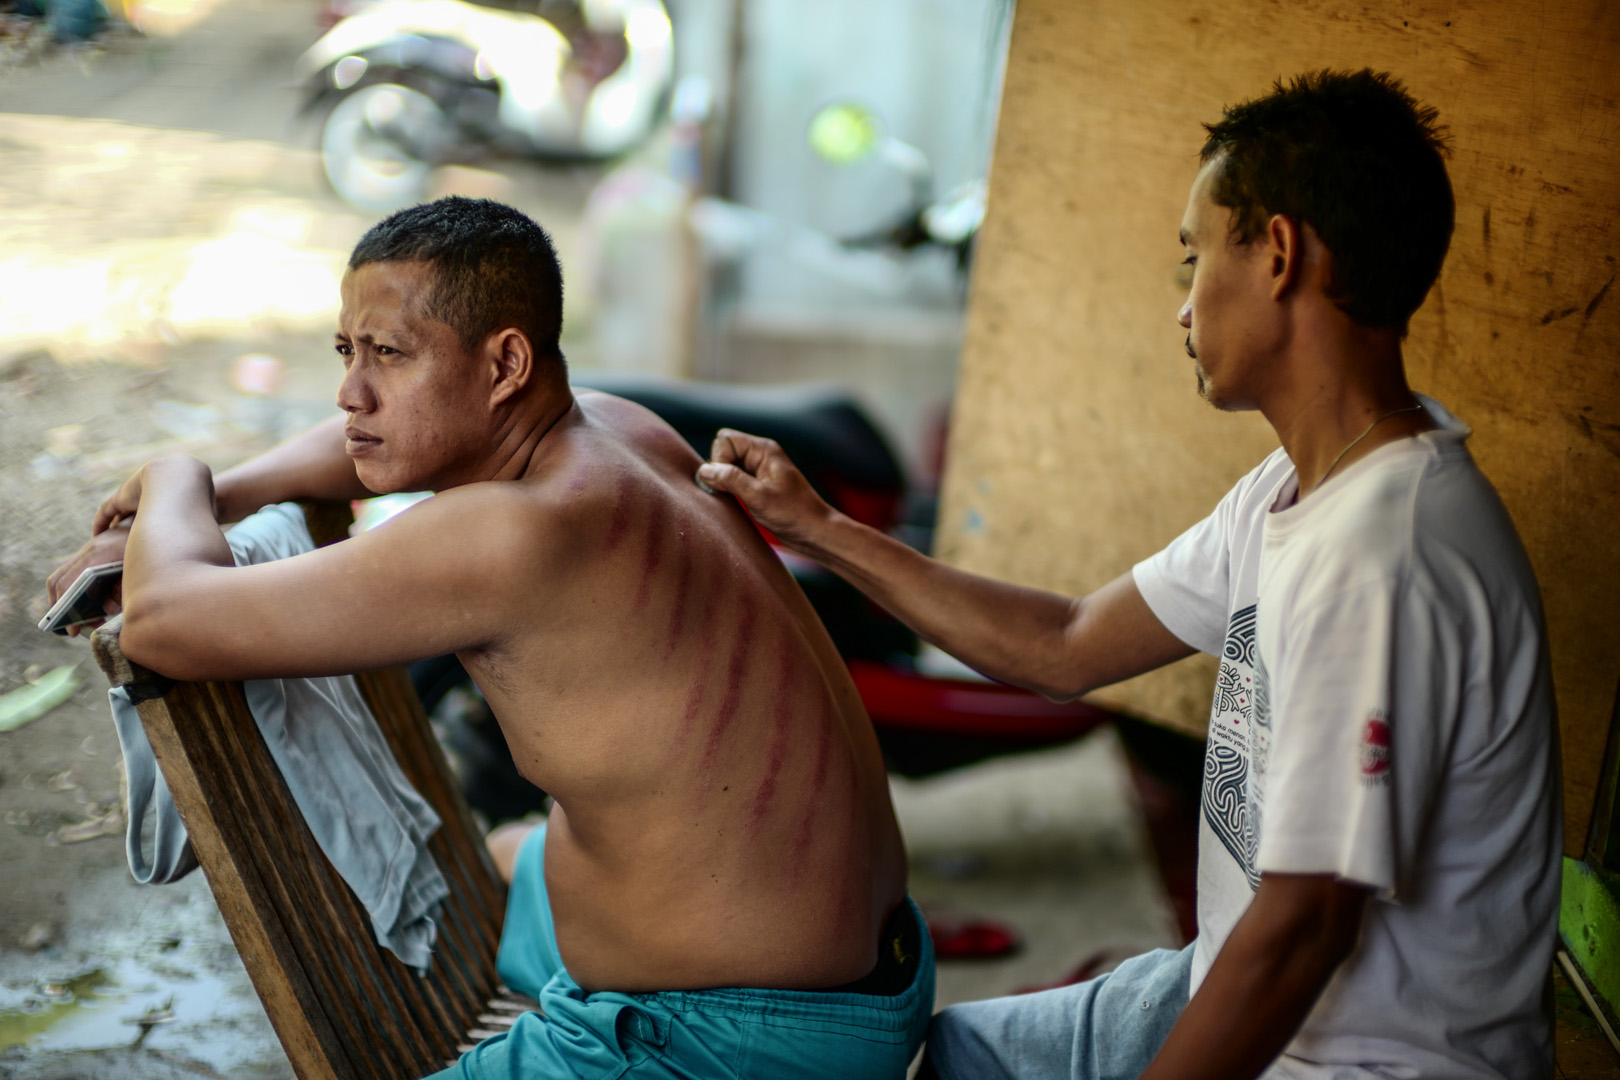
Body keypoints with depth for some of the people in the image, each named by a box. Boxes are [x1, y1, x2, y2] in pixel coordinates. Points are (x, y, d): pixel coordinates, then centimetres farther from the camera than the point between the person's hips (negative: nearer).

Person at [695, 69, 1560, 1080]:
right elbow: (1068, 647, 10)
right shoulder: (1297, 489, 2)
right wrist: (821, 529, 12)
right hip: (1240, 994, 9)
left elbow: (1303, 928, -28)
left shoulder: (1379, 561, -30)